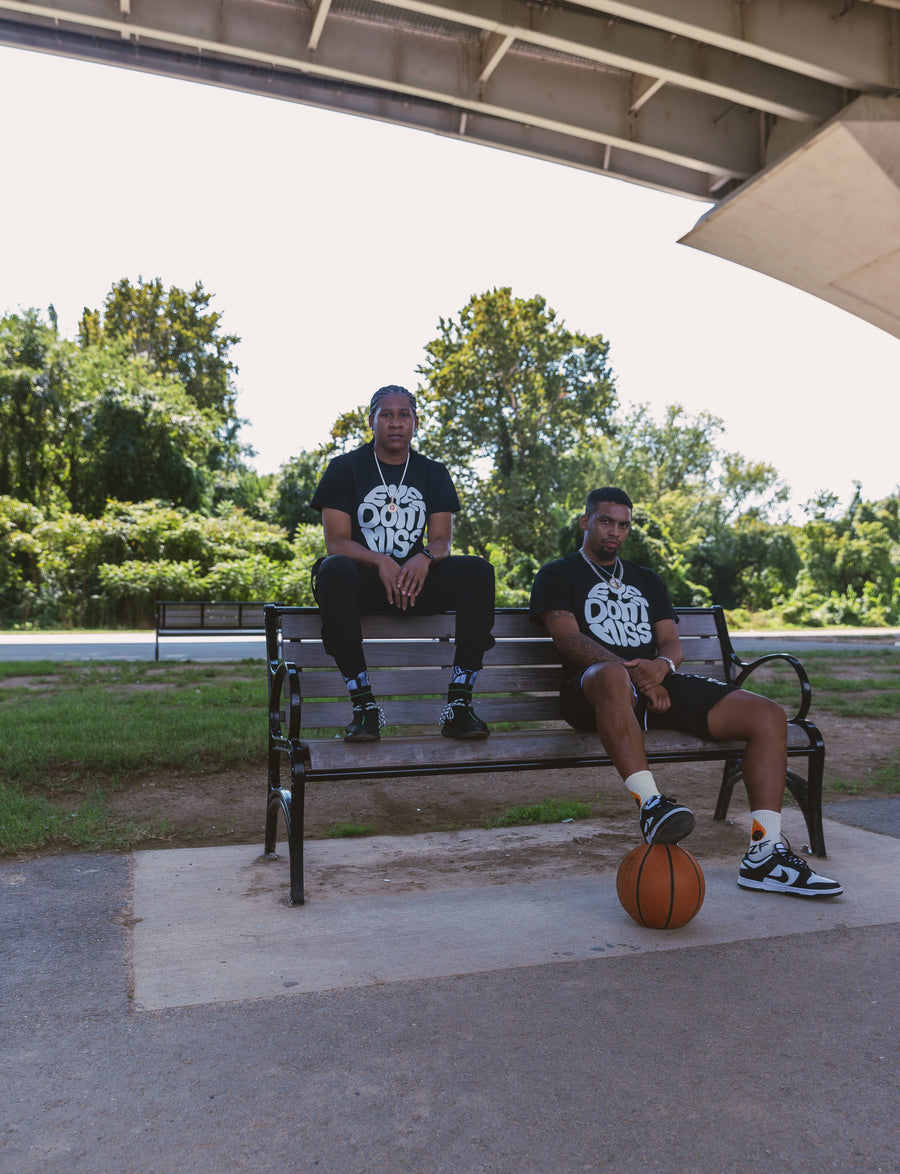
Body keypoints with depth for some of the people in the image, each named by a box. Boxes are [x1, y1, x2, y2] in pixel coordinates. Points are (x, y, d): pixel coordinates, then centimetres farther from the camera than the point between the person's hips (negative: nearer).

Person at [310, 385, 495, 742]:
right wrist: (381, 563, -25)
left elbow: (441, 541, 4)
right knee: (334, 570, -38)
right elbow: (335, 542, -5)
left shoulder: (434, 473, 14)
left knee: (478, 570, -25)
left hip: (416, 578, 3)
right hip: (364, 579, -2)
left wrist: (424, 558, -22)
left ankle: (458, 704, -28)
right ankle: (364, 706, -34)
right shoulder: (345, 468, 4)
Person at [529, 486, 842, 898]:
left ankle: (763, 854, -16)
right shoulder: (557, 575, 13)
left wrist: (661, 666, -12)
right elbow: (568, 638, -4)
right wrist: (633, 673, -20)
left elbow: (672, 643, 16)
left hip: (660, 682, 6)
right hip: (594, 686, -5)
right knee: (612, 675, -44)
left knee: (768, 715, -12)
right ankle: (650, 805, -49)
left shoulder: (646, 579, 29)